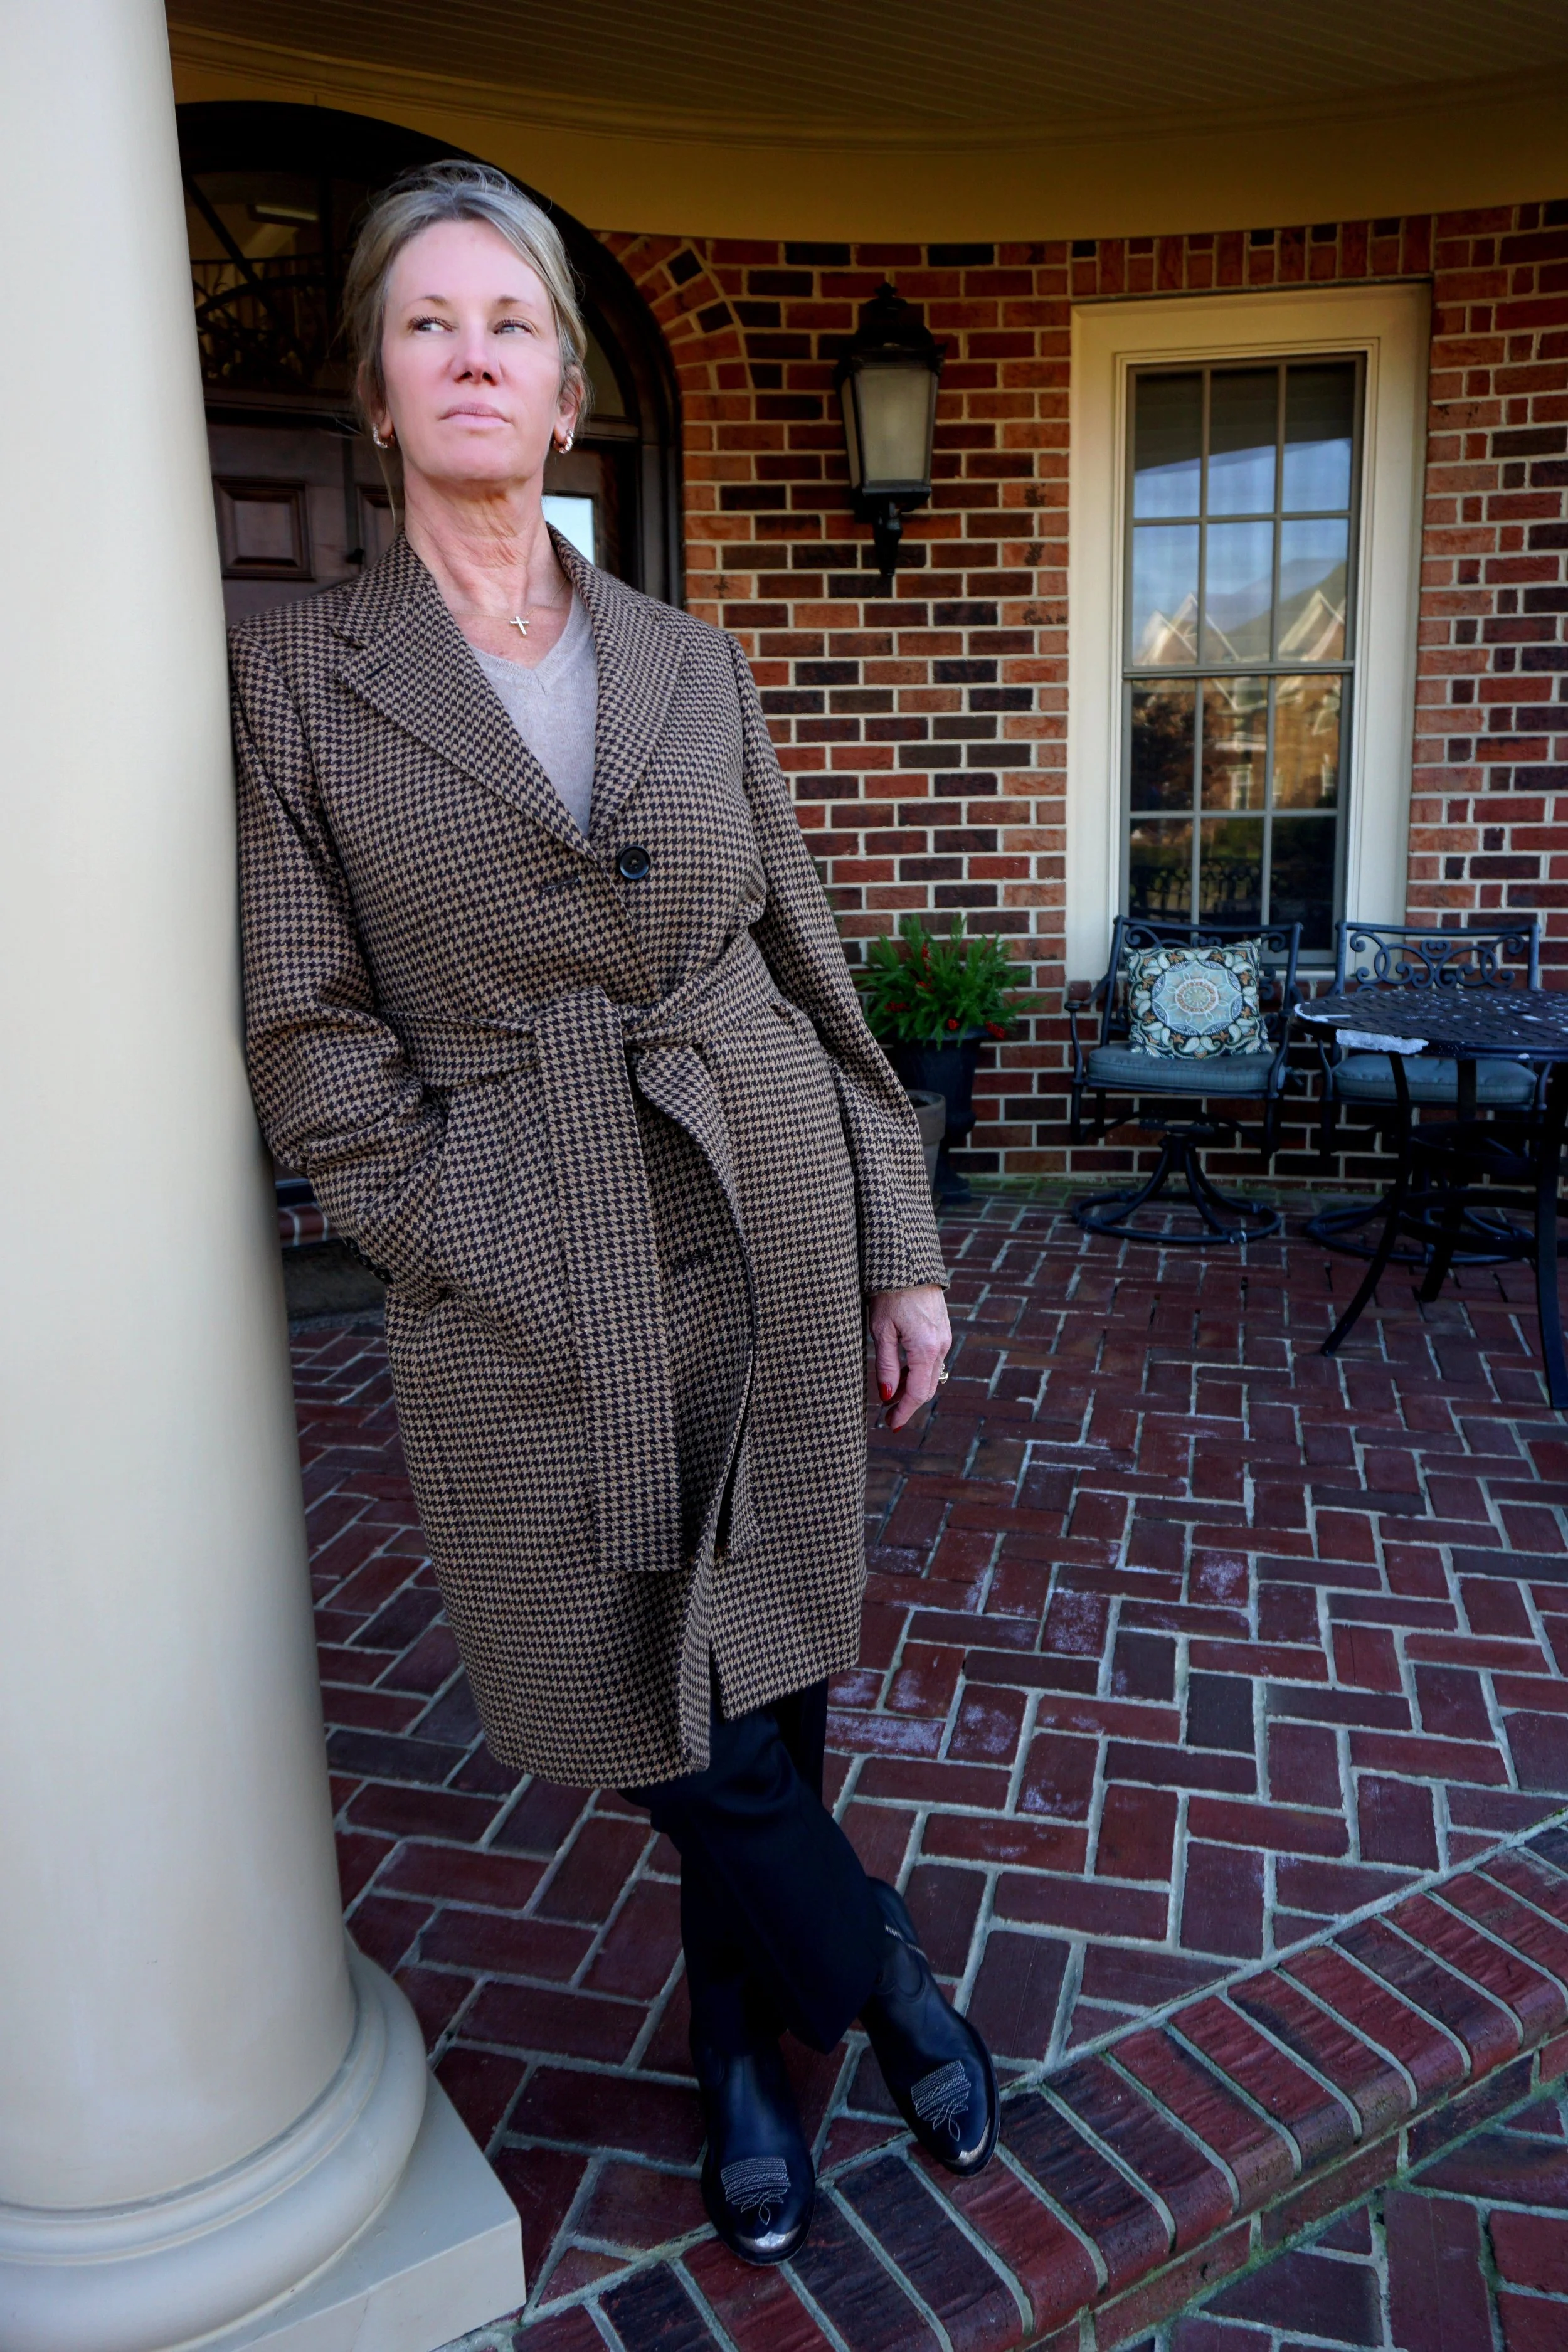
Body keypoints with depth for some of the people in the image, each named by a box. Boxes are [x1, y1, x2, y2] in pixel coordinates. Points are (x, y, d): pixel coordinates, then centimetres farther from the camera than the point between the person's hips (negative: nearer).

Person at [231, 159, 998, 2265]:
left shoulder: (691, 665, 8)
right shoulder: (295, 675, 0)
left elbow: (813, 969, 9)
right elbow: (315, 1050, -4)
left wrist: (903, 1256, 6)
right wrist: (508, 1262, -11)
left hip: (775, 1239, 3)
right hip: (535, 1301, -2)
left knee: (770, 1679, 13)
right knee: (683, 1730, 5)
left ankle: (743, 2048, 41)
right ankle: (884, 1988, 37)